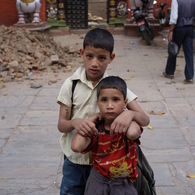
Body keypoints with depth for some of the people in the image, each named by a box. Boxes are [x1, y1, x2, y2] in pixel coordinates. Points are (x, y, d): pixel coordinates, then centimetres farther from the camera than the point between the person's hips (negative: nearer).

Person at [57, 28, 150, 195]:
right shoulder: (71, 84, -10)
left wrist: (130, 114, -37)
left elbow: (145, 119, -14)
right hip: (74, 159, 0)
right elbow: (61, 124, -10)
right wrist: (75, 122, -33)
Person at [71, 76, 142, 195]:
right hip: (98, 181, 1)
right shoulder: (95, 129, -8)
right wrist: (89, 121, -16)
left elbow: (133, 133, -39)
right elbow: (76, 147, -26)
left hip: (124, 184, -1)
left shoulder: (128, 124, -12)